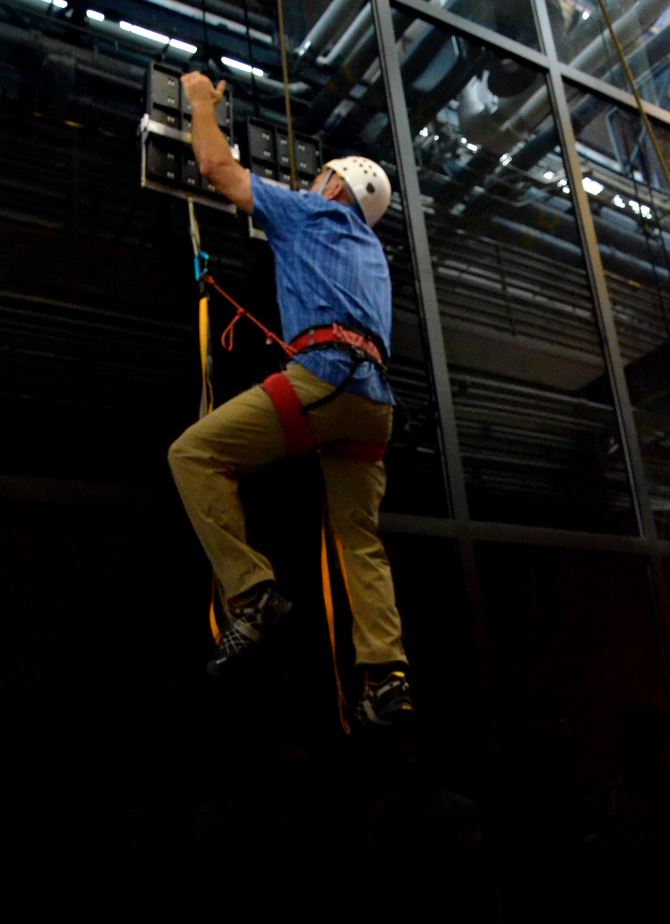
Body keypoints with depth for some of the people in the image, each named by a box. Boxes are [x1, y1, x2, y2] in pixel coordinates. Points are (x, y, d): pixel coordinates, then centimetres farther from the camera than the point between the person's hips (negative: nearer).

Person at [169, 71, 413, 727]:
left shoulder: (313, 211, 15)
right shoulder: (370, 249, 36)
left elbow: (217, 167, 18)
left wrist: (202, 102, 35)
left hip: (326, 373, -8)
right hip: (374, 398, 8)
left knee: (195, 452, -6)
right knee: (359, 537, 8)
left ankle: (251, 590, -15)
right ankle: (385, 673, -3)